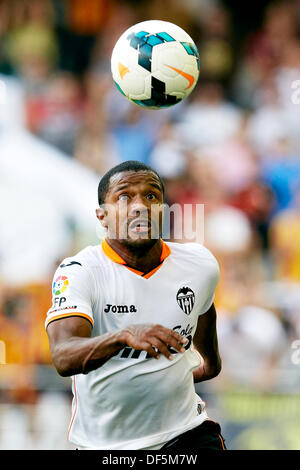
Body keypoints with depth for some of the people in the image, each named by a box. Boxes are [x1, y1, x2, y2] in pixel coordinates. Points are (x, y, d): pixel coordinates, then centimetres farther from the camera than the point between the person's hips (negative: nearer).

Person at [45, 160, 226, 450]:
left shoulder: (200, 264, -2)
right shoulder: (77, 273, -16)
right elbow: (63, 358, -31)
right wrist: (124, 336, -48)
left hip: (184, 430, 2)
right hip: (103, 443, -2)